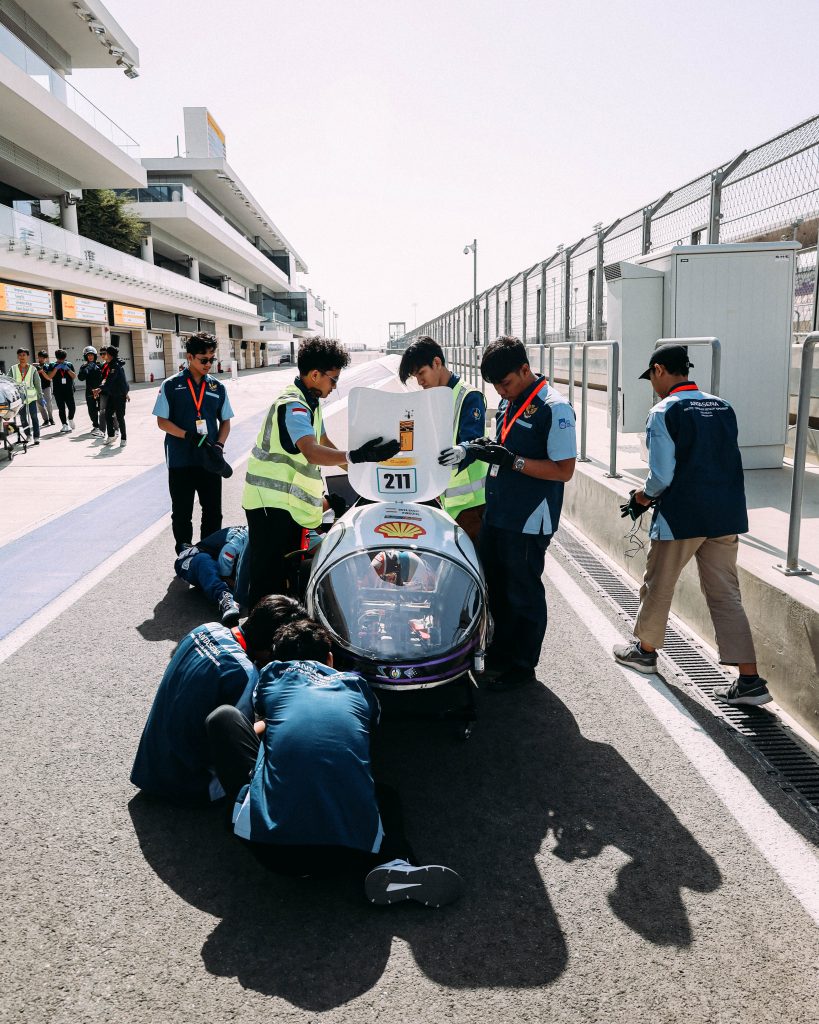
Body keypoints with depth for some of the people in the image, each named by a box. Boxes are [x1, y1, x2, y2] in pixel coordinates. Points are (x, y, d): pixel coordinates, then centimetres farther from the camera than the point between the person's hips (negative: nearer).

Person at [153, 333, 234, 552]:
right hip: (180, 461, -2)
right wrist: (190, 436, -17)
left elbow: (225, 421, 11)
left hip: (210, 461, 2)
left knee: (213, 513, 8)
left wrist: (219, 446, -7)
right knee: (182, 513, 8)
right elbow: (162, 421, -3)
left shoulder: (218, 388, 7)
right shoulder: (171, 386, -2)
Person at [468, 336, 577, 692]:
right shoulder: (508, 401, 10)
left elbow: (564, 470, -19)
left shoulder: (554, 408, -16)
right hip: (496, 513, 9)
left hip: (528, 522, -9)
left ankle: (523, 666, 20)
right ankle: (500, 653, 37)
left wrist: (513, 461, -26)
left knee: (524, 594, 5)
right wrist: (486, 449, -1)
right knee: (495, 588, 19)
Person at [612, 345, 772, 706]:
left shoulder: (664, 413, -11)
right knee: (725, 594, 10)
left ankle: (645, 650, 34)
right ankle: (750, 679, 7)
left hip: (681, 517, -6)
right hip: (726, 515, 6)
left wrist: (642, 497, 6)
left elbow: (662, 475, -16)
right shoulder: (722, 407, 9)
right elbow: (727, 462, 15)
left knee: (658, 585, 15)